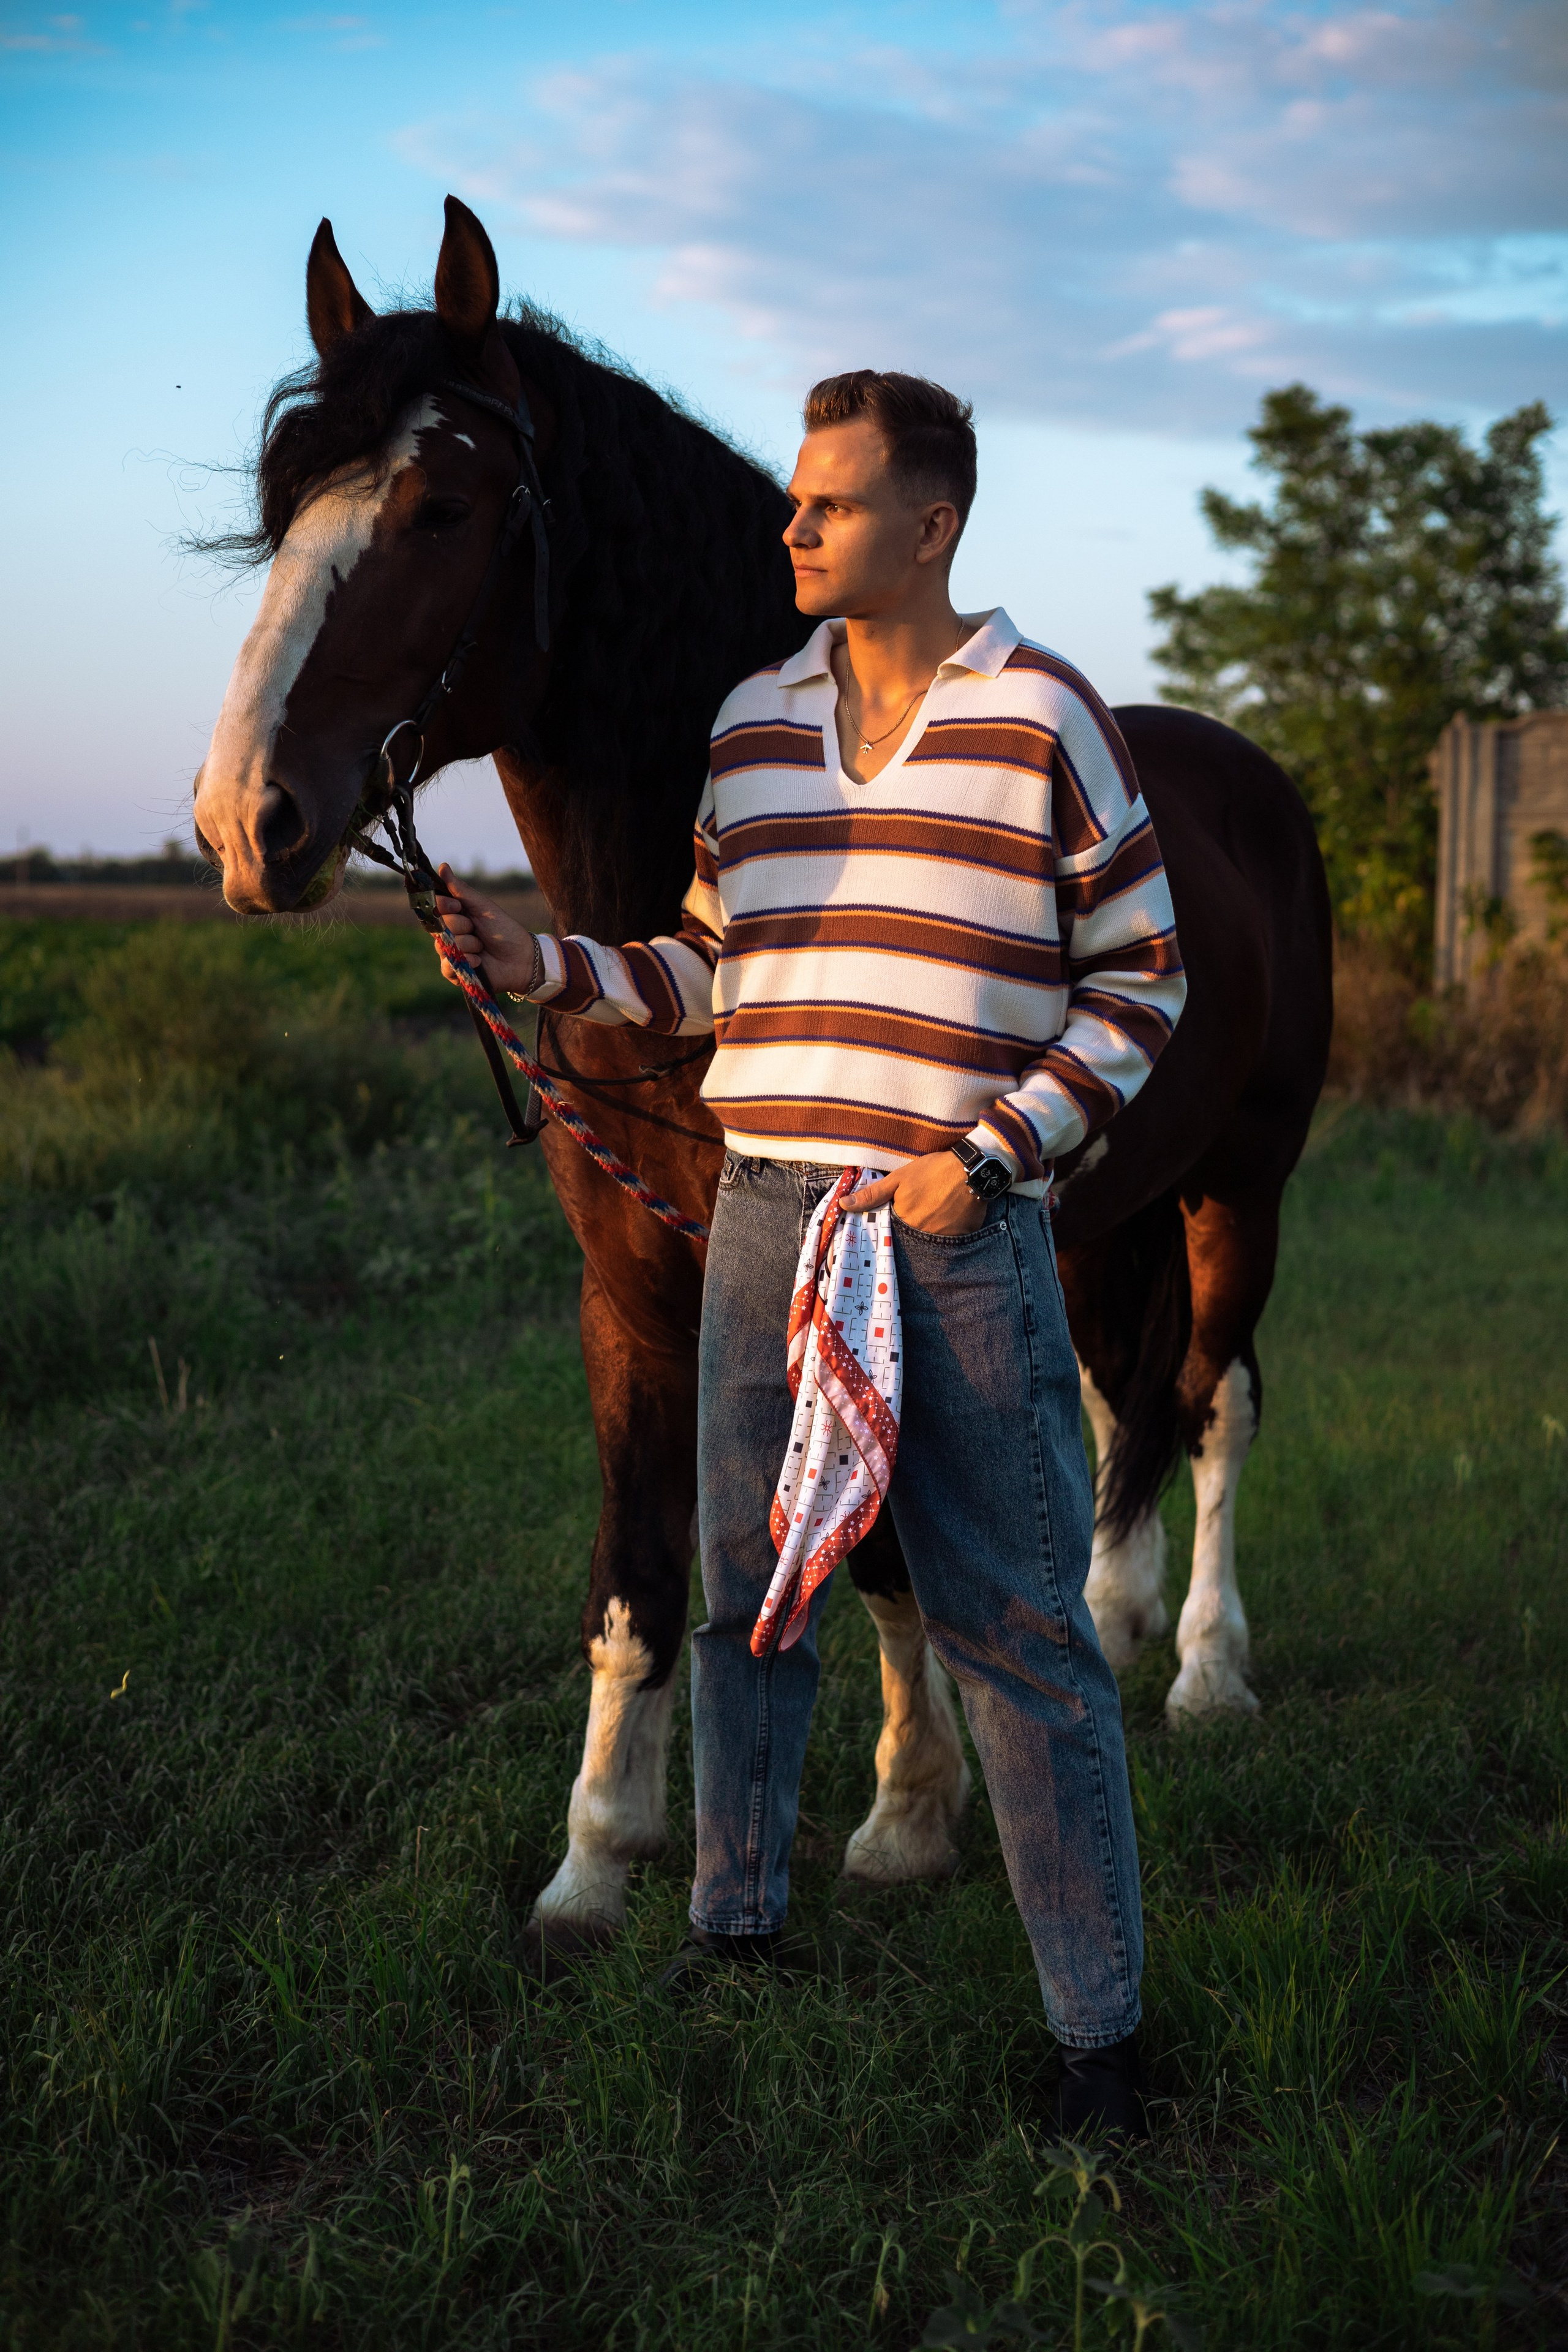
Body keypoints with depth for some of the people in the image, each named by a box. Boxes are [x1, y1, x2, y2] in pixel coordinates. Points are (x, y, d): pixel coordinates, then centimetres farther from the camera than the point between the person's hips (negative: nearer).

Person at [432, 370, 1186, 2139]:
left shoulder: (1044, 718, -3)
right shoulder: (753, 724, 11)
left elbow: (1138, 982, -1)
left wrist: (992, 1152, -11)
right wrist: (548, 968, 1)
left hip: (959, 1234, -4)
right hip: (766, 1213, 5)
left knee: (1016, 1627, 0)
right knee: (747, 1587, 14)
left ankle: (1097, 2024, 10)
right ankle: (735, 1919, 34)